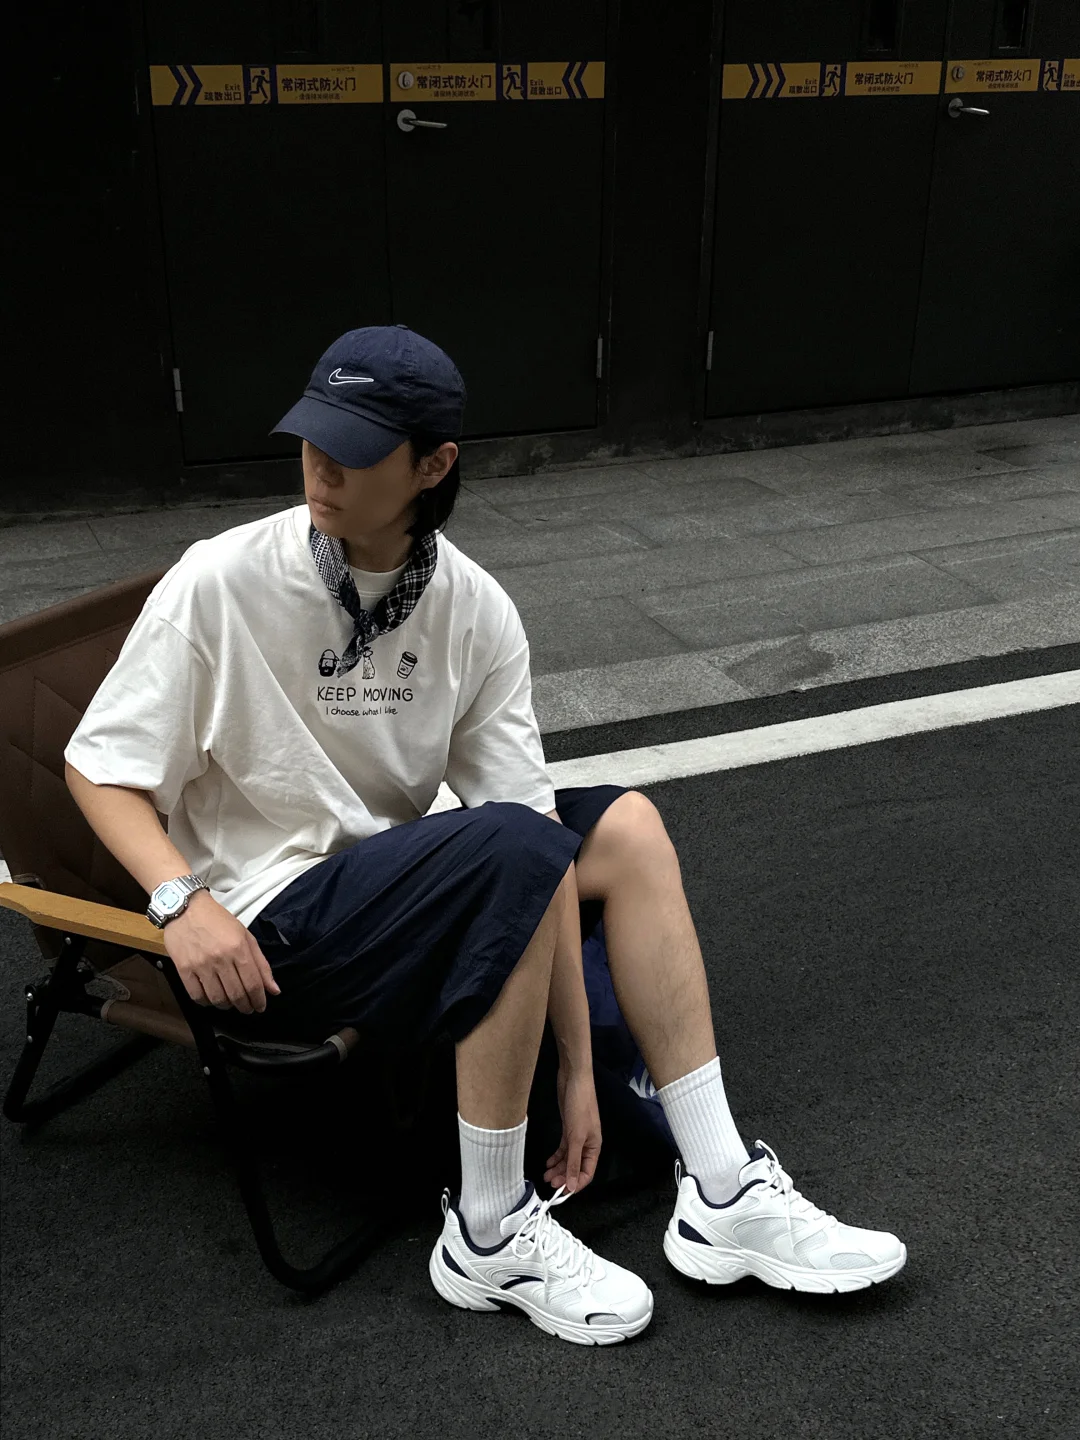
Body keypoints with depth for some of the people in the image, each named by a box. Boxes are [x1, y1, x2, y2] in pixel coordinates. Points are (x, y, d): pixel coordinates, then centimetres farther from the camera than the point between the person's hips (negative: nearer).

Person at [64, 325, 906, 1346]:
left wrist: (577, 1069, -12)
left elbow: (544, 866, -10)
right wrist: (184, 901, -26)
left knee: (624, 824, -3)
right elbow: (100, 769, -7)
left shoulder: (476, 611, -5)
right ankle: (489, 1239, -17)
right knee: (512, 843, -29)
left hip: (396, 884, 6)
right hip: (269, 931, -6)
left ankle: (720, 1191, -1)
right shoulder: (219, 584, -15)